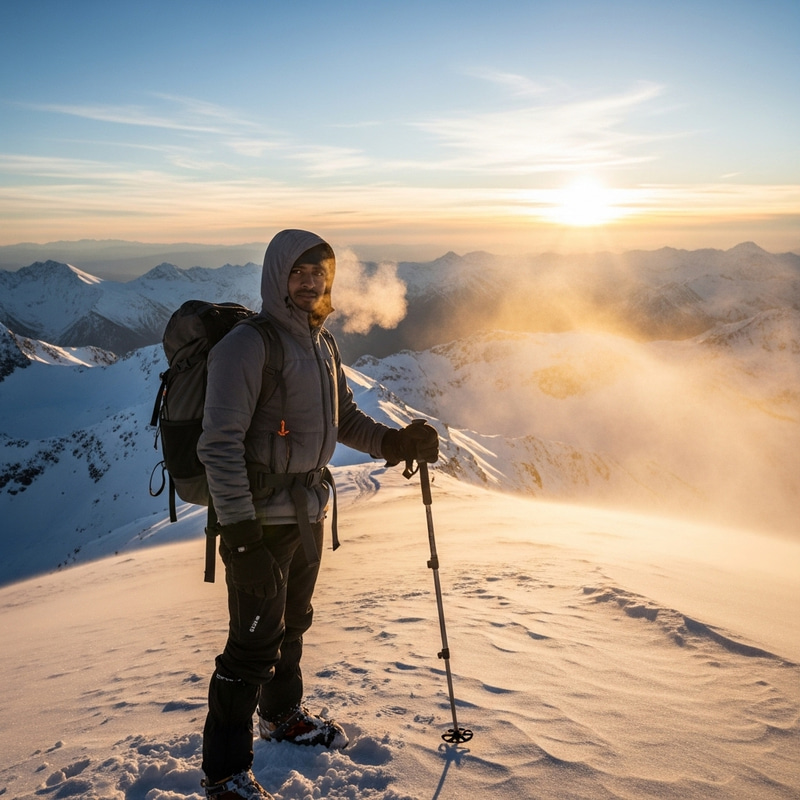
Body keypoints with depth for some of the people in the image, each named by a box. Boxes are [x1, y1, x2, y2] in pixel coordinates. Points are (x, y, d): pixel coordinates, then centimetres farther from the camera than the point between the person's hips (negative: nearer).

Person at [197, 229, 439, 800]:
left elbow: (345, 419, 15)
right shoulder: (248, 344, -18)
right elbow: (220, 444, -21)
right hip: (261, 519, -8)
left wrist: (393, 442, -3)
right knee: (255, 644, -1)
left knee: (293, 623, 24)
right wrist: (239, 527, -25)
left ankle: (284, 715, 47)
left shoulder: (322, 344, 9)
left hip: (309, 512, 8)